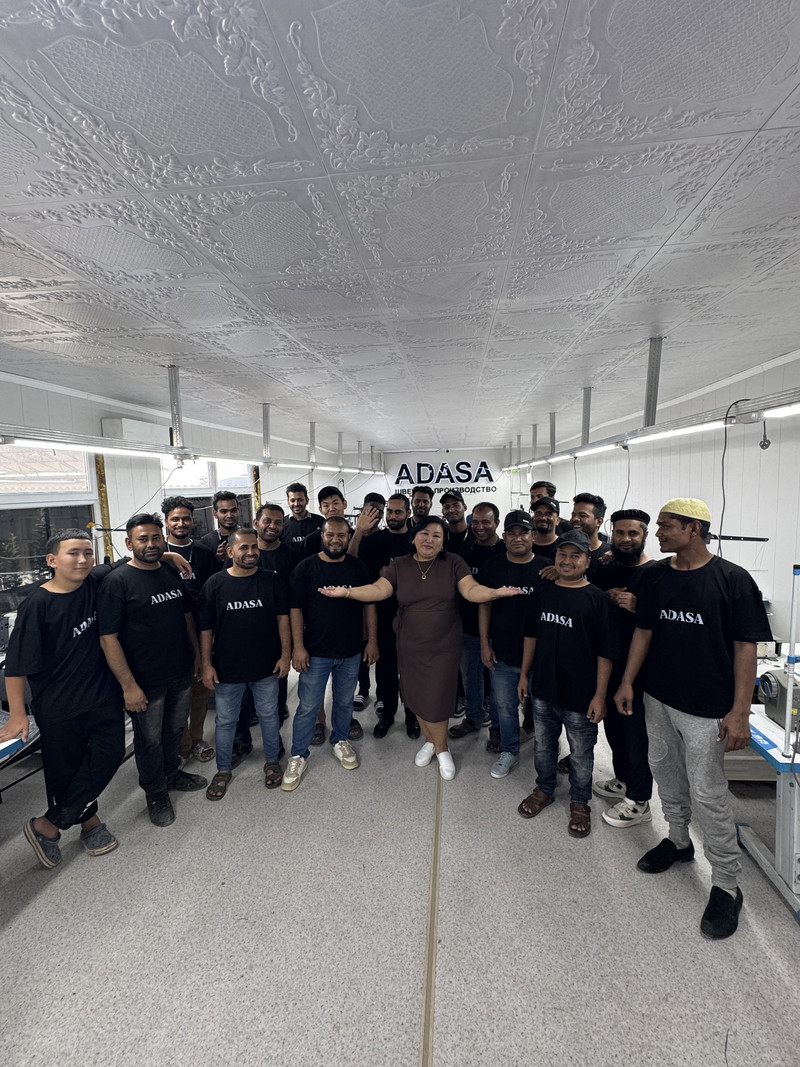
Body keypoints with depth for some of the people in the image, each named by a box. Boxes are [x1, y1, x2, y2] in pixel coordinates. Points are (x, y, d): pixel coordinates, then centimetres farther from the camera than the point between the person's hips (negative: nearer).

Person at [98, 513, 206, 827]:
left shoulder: (172, 573, 3)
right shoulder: (117, 581, -15)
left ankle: (172, 772, 46)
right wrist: (129, 686, -19)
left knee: (175, 730, 22)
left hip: (181, 673, 5)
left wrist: (197, 654, 12)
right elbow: (108, 637, -18)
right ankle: (155, 793, 35)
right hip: (145, 681, -5)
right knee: (150, 740, 14)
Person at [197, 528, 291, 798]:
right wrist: (206, 664, -5)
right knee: (225, 721, 16)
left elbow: (282, 617, -2)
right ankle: (223, 770, 37)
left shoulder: (271, 580, -5)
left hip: (266, 666, 1)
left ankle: (272, 761, 39)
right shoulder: (215, 584, -7)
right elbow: (205, 627, -3)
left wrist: (285, 654, -5)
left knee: (269, 716, 16)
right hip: (227, 668, 0)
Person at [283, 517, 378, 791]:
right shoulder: (306, 568, -7)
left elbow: (369, 605, 5)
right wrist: (298, 646, -12)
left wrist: (371, 640, 1)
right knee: (308, 707, 7)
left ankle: (340, 741, 42)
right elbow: (295, 608, -7)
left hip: (351, 652, 3)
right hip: (315, 653, -2)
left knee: (345, 701, 19)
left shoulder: (358, 567, 0)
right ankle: (298, 756, 26)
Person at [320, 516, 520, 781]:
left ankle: (441, 748, 30)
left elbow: (471, 590, -15)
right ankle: (429, 741, 42)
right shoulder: (399, 565, -1)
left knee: (436, 700, 2)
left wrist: (495, 593, -35)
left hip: (444, 647, -2)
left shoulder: (453, 563, -4)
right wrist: (347, 592, -27)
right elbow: (378, 589, -12)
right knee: (417, 698, 14)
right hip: (410, 647, 2)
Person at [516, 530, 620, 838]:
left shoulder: (597, 599, -12)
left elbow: (606, 652, -11)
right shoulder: (543, 592, 1)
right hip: (543, 689, 4)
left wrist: (600, 695, -12)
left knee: (581, 754, 14)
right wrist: (524, 674, 10)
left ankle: (579, 802, 37)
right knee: (543, 745, 20)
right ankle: (544, 790, 43)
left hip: (580, 695, -4)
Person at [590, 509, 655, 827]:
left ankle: (638, 802, 24)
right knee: (613, 725, 21)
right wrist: (606, 598, -7)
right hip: (607, 663, 7)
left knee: (636, 732, 6)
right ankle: (623, 780, 42)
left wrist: (637, 606, -27)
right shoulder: (604, 571, 7)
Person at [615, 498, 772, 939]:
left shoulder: (732, 579, -13)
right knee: (665, 771, 19)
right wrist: (627, 682, 4)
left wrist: (740, 711, -14)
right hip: (657, 697, 5)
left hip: (707, 707, -5)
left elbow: (745, 647, -11)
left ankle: (726, 885, 25)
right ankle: (678, 841, 43)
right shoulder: (654, 576, 0)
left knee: (707, 794, 3)